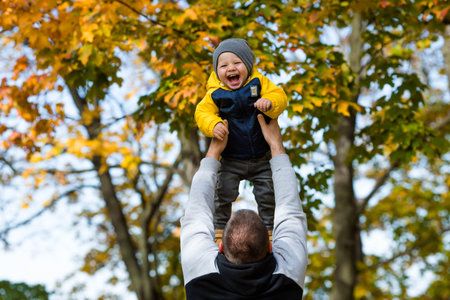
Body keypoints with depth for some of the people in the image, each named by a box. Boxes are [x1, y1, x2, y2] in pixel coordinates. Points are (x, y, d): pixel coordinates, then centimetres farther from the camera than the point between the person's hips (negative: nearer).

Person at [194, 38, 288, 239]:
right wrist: (213, 125, -31)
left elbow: (280, 97, -15)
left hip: (261, 158, 1)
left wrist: (269, 103, -38)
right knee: (224, 193, 1)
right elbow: (202, 113, -10)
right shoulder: (215, 94, -10)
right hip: (230, 160, 0)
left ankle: (269, 228, 27)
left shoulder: (259, 83, -9)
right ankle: (220, 227, 22)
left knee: (267, 194, 7)